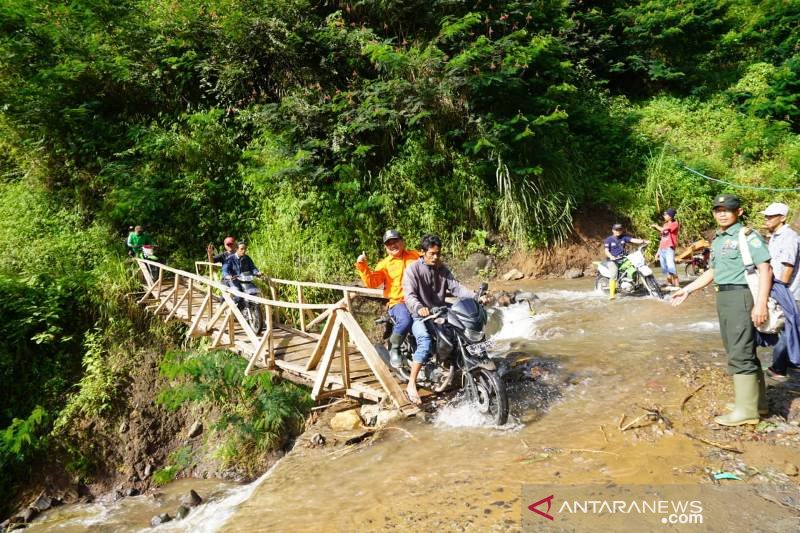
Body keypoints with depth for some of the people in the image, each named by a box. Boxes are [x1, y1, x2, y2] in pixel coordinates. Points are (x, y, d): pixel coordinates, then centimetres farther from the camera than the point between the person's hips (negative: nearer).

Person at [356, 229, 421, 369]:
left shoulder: (415, 256, 15)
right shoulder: (384, 264, 10)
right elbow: (372, 282, -1)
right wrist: (362, 267, -12)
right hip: (398, 302, -2)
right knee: (405, 320, -35)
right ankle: (394, 348, -9)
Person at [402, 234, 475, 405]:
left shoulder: (442, 269, 10)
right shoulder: (412, 269, -8)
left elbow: (456, 287, -2)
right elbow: (409, 294, -20)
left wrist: (476, 296, -19)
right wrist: (419, 308, -42)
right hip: (419, 316, -6)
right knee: (426, 342, -31)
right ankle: (411, 385, -25)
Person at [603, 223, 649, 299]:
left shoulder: (624, 237, 8)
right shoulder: (608, 239, -1)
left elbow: (633, 240, -6)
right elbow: (606, 251, -9)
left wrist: (642, 241, -24)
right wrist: (611, 256, -29)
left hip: (623, 258, 4)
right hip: (613, 260, -4)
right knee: (614, 275, -25)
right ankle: (612, 294, -24)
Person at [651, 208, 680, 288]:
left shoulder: (674, 224, -4)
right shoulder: (665, 224, 20)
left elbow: (662, 229, -17)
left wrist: (655, 225, 2)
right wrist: (658, 251, 19)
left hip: (669, 248, -8)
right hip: (662, 249, 8)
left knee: (671, 266, -17)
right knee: (665, 268, 7)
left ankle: (677, 284, -13)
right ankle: (669, 283, 14)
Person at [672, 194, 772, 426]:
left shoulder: (747, 236, -9)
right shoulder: (717, 240, 17)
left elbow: (765, 269, -15)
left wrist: (761, 304, -23)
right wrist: (687, 290, 25)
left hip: (741, 296, -9)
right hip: (723, 298, 9)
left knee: (740, 354, -8)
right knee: (739, 352, 15)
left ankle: (746, 410, -1)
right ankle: (758, 401, 27)